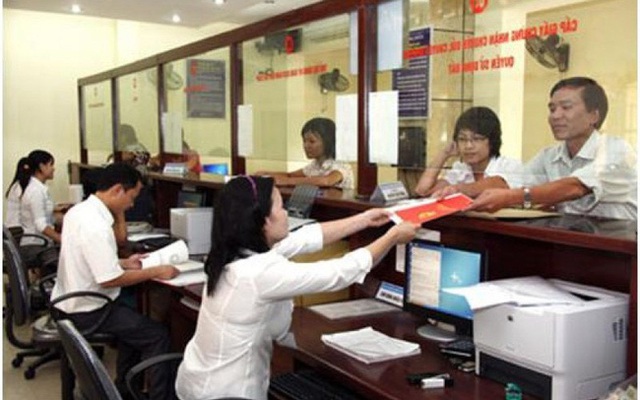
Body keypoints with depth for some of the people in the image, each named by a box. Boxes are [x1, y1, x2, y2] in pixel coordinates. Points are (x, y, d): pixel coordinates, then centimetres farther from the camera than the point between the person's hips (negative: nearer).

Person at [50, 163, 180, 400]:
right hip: (87, 312, -10)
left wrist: (123, 263, 8)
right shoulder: (96, 225, -28)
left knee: (134, 321, 26)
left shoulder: (78, 211, 2)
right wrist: (154, 272, -18)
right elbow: (109, 280, -26)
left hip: (69, 302, 10)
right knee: (158, 335, -7)